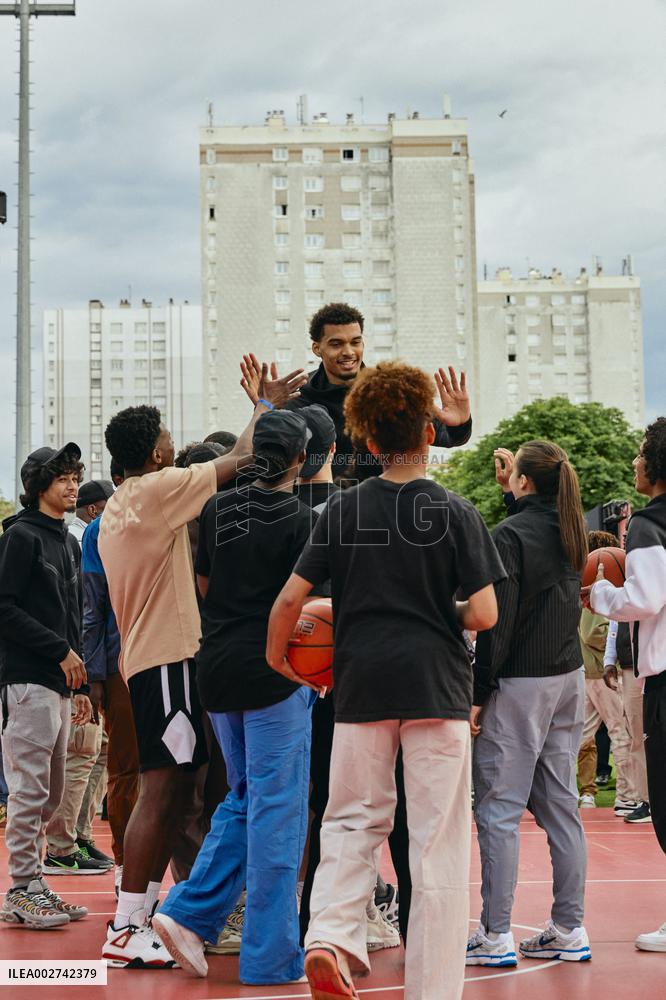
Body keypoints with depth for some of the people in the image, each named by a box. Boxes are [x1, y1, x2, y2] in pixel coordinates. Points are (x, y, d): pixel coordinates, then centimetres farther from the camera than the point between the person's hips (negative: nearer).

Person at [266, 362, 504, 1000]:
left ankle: (330, 934, -6)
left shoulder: (345, 508, 2)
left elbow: (290, 598, 1)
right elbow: (484, 614, -8)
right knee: (438, 844, 3)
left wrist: (276, 655, 18)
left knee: (353, 821, 16)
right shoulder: (456, 512, -4)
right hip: (436, 685, -2)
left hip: (361, 683, 2)